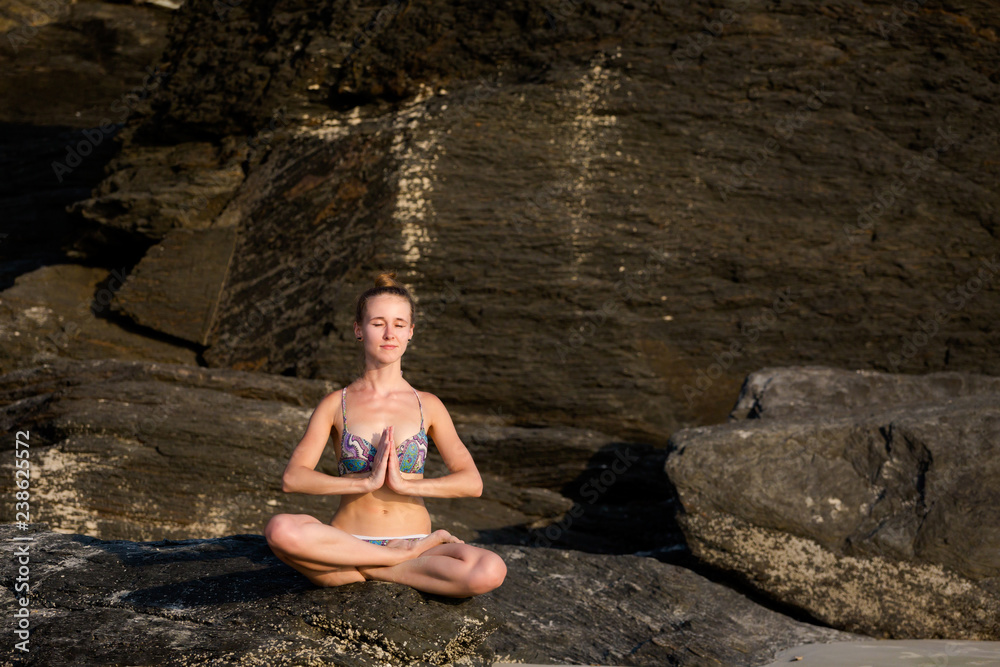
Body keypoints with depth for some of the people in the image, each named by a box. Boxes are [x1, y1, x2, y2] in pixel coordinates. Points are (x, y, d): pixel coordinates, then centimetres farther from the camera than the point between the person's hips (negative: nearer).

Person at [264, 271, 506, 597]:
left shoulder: (428, 406, 8)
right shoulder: (336, 405, 5)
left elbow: (472, 482, -1)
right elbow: (292, 478, -7)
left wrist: (404, 484, -16)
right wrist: (366, 482, -18)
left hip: (415, 542, 0)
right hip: (347, 543, 0)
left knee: (491, 571, -30)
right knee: (280, 530, -34)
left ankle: (368, 570, -13)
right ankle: (405, 557, -18)